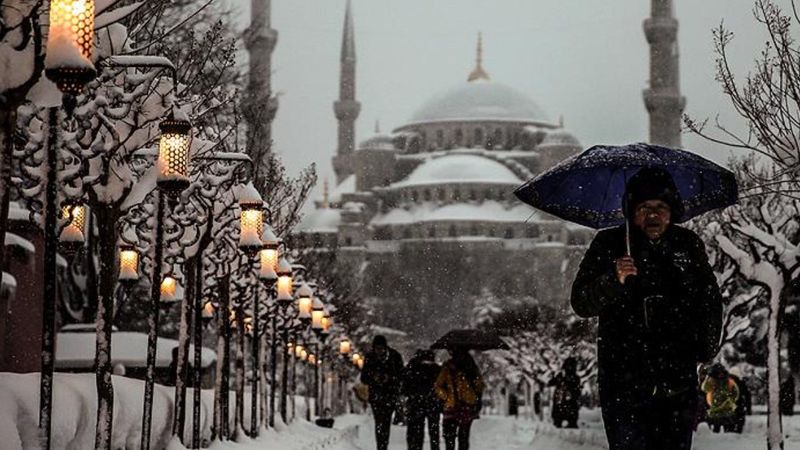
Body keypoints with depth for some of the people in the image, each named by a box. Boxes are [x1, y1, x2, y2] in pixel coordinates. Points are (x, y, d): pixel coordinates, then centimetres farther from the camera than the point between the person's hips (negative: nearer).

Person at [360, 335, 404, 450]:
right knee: (379, 422, -9)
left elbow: (401, 375, 1)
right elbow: (364, 378, 6)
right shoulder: (369, 358, 2)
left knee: (386, 422, -6)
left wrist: (389, 378, -17)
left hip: (390, 394, -1)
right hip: (375, 394, 1)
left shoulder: (395, 356, -3)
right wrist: (373, 378, -15)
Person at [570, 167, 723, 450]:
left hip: (678, 385, 3)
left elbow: (711, 301, 20)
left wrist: (708, 346, 11)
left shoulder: (689, 245, 7)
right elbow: (581, 304, -6)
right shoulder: (608, 245, 0)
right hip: (624, 383, -3)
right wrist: (614, 280, -23)